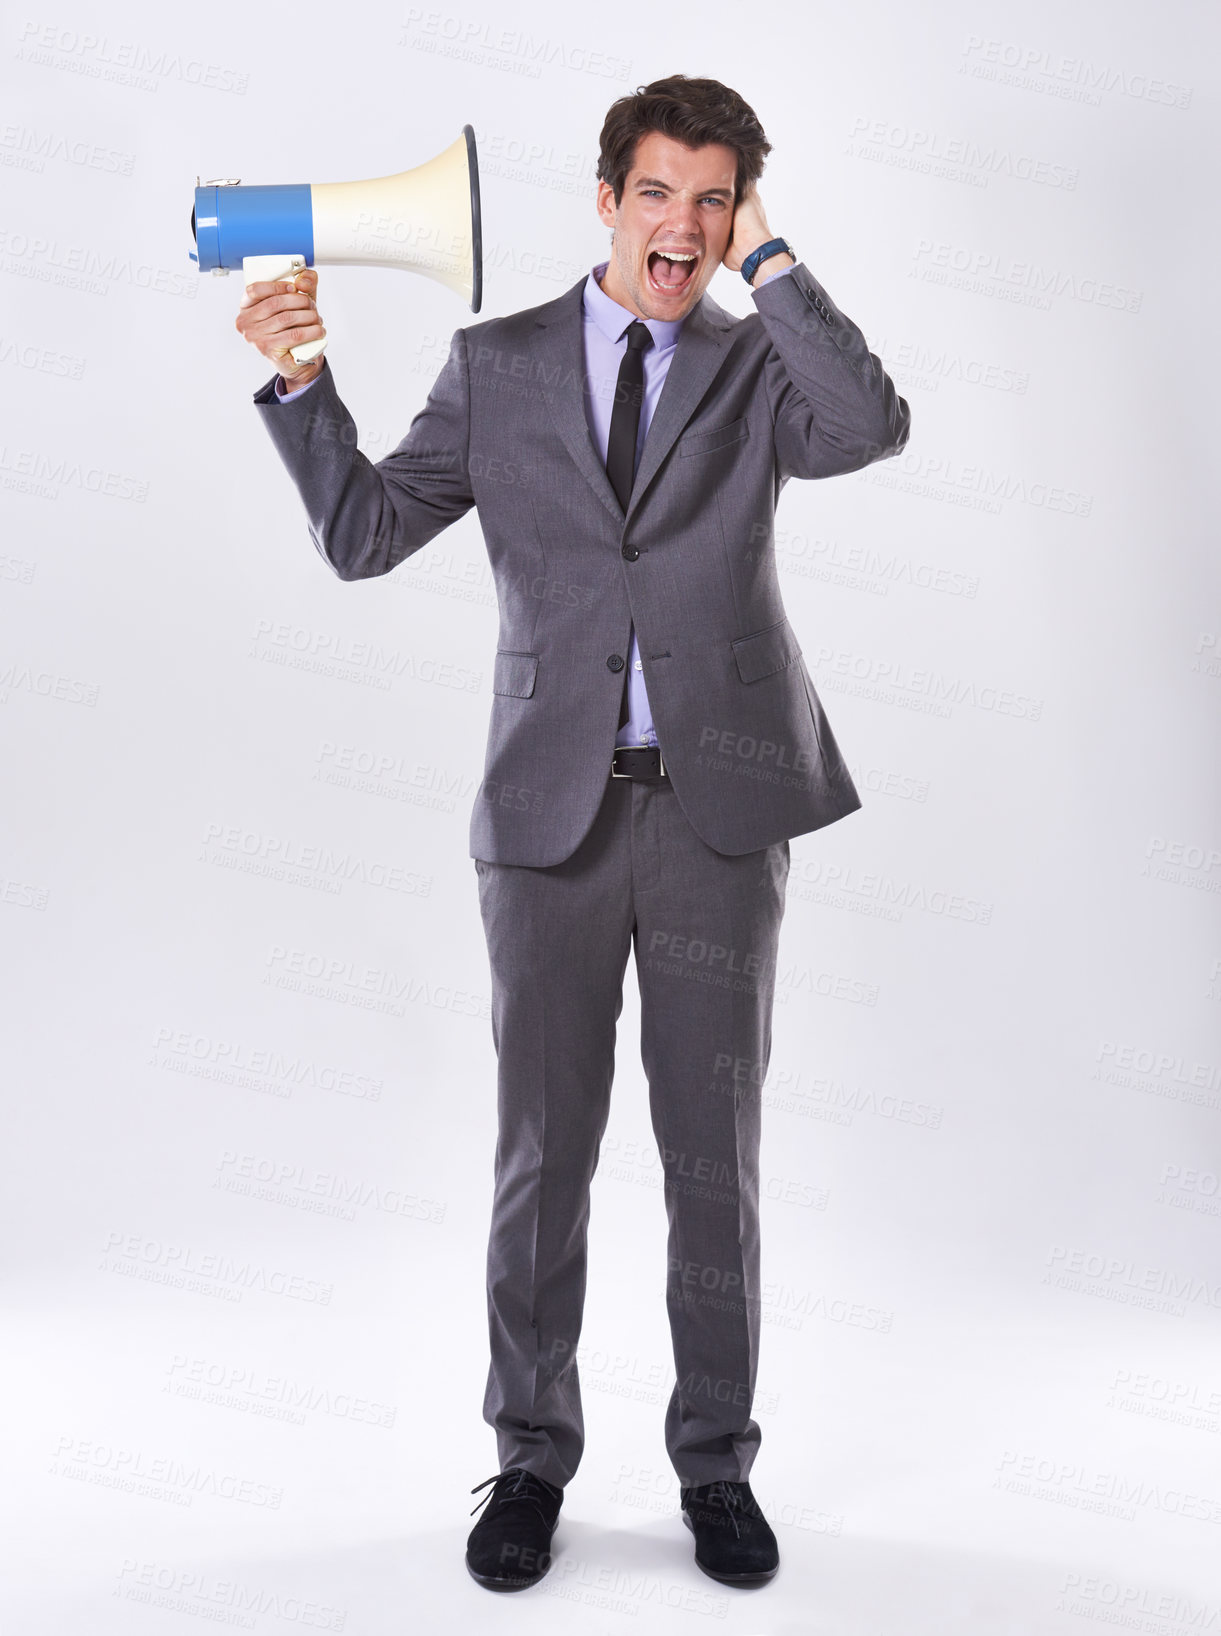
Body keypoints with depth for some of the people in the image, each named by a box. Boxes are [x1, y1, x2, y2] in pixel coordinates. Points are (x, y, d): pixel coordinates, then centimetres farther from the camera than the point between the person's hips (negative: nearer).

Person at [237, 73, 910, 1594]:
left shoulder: (760, 366, 7)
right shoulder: (498, 362, 9)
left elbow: (875, 428, -15)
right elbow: (363, 533, 5)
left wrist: (767, 255, -8)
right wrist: (298, 381, -6)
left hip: (720, 810, 0)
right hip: (551, 808, 0)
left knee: (715, 1153, 8)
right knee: (544, 1153, 8)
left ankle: (715, 1461, 26)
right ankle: (533, 1455, 26)